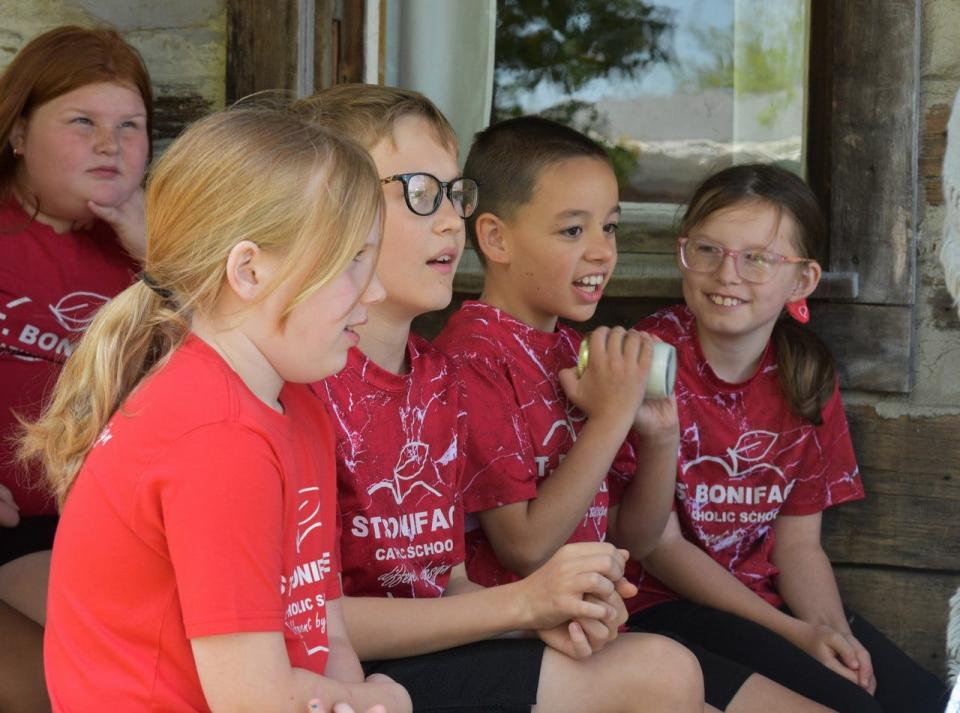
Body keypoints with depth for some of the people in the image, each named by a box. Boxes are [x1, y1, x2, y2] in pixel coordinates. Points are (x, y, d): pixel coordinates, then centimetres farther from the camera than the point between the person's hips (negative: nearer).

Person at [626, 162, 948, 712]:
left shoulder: (807, 377, 4)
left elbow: (797, 542, 7)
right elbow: (659, 544, -11)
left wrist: (829, 629, -14)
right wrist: (793, 633, -15)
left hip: (766, 595, 5)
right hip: (665, 603, -5)